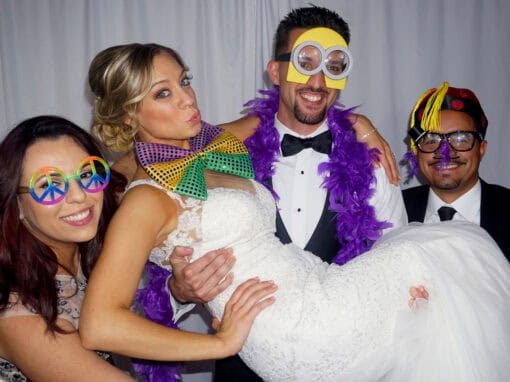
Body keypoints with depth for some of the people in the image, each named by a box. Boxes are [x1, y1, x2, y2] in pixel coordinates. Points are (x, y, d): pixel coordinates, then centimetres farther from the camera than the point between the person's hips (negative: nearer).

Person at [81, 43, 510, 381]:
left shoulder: (214, 153, 10)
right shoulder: (148, 198, -14)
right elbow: (98, 326, -20)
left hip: (319, 289, 8)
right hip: (308, 333, -8)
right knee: (458, 246, -2)